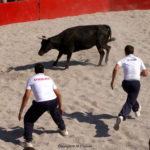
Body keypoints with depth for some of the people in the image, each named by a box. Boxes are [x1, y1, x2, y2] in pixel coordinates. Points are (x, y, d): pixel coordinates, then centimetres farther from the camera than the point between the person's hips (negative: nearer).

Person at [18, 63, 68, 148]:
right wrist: (60, 107, 37)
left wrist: (21, 111, 3)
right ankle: (63, 129, 54)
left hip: (41, 104, -4)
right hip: (53, 101, 4)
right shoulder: (49, 79, 22)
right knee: (53, 110, 41)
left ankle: (28, 142, 5)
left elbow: (26, 96, 0)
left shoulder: (31, 80, 10)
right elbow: (58, 94, 23)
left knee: (28, 119, 17)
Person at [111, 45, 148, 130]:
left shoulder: (123, 60, 9)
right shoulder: (139, 60, 15)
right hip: (136, 83, -2)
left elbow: (115, 69, -12)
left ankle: (137, 109, 52)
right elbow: (146, 74, 15)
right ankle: (122, 117, -35)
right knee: (129, 103, -8)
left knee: (131, 95, 37)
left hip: (126, 83, 2)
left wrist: (113, 81, -5)